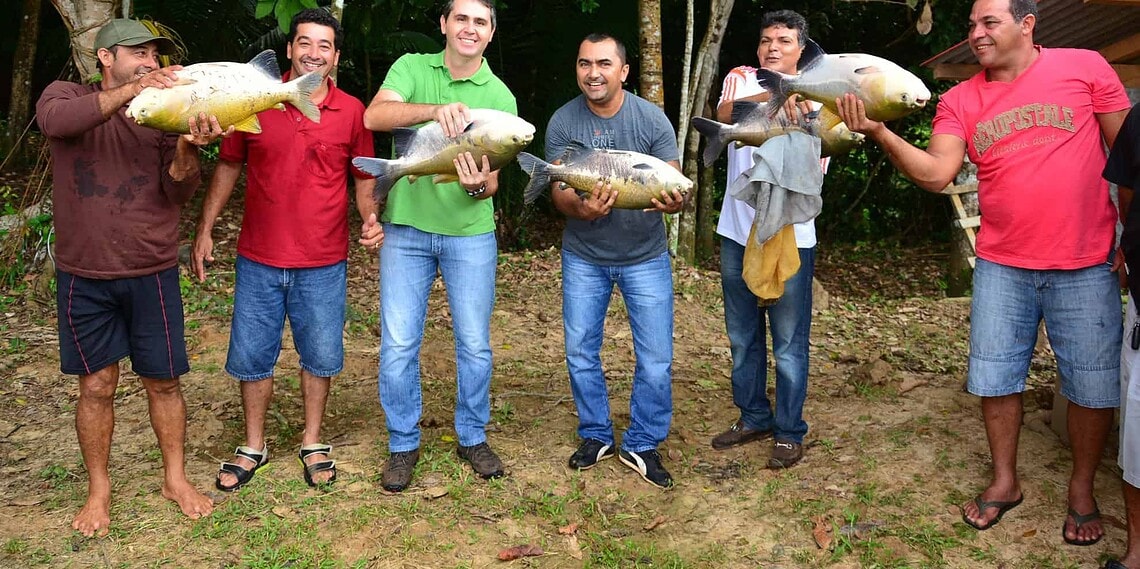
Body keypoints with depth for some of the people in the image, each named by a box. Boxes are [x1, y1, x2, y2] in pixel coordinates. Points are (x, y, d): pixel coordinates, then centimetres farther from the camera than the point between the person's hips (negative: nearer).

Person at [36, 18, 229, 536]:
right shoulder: (67, 96, 1)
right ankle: (98, 490, 23)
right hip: (83, 275, -1)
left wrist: (187, 149, -26)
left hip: (152, 272, 1)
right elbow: (54, 121, -25)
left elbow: (178, 193, -7)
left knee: (163, 380, 8)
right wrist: (129, 91, -35)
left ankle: (175, 478, 24)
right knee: (96, 385, 7)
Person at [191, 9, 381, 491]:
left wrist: (370, 219, -12)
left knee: (320, 356, 10)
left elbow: (364, 177, 7)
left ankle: (312, 443, 30)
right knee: (251, 356, 10)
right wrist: (205, 230, 6)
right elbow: (228, 166, 8)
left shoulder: (352, 111, -2)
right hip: (258, 259, 1)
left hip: (323, 263, -1)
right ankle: (253, 446, 29)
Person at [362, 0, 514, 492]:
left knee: (475, 343, 8)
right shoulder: (412, 68, 0)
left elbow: (492, 180, -3)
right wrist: (435, 109, -36)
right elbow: (375, 116, -20)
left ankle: (473, 437, 27)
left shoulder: (500, 96, -1)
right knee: (398, 345, 2)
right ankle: (403, 443, 20)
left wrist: (479, 186, -27)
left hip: (470, 233, 1)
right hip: (406, 229, 0)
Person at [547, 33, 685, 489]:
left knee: (656, 360, 0)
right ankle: (596, 436, 28)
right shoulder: (563, 122, -10)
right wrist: (581, 208, -36)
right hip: (583, 256, 1)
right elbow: (559, 193, -12)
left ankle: (642, 445, 18)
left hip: (645, 256, -1)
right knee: (580, 353, 8)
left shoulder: (652, 119, -13)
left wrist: (673, 201, -38)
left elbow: (675, 186, -13)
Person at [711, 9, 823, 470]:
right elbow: (724, 114, -19)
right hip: (737, 232, 4)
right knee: (743, 337, 15)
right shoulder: (741, 79, 5)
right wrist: (777, 94, -33)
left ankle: (789, 432, 16)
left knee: (789, 343, 1)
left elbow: (814, 165, -10)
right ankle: (753, 417, 31)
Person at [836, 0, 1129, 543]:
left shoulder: (1085, 68, -3)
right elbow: (936, 173, -10)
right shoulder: (960, 100, 2)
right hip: (1001, 267, 2)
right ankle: (1004, 480, 28)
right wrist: (880, 134, -25)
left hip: (1085, 267, -2)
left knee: (1092, 384, 6)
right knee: (995, 376, 9)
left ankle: (1082, 489, 27)